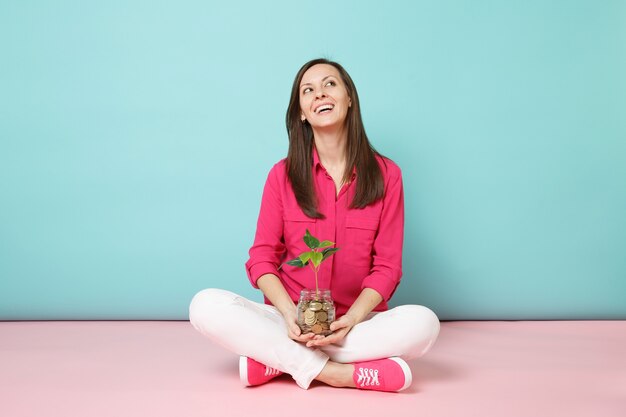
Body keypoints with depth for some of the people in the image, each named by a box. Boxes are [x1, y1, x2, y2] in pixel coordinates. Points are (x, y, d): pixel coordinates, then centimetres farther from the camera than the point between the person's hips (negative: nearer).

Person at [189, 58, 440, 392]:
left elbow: (387, 265, -1)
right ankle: (332, 371, -25)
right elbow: (262, 258, 1)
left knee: (422, 322, -31)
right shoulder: (282, 175, 3)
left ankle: (276, 357, -20)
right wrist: (290, 314, -17)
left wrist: (352, 320, -17)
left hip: (357, 323, 0)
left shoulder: (386, 175, 1)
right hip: (290, 321, 0)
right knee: (206, 306, -24)